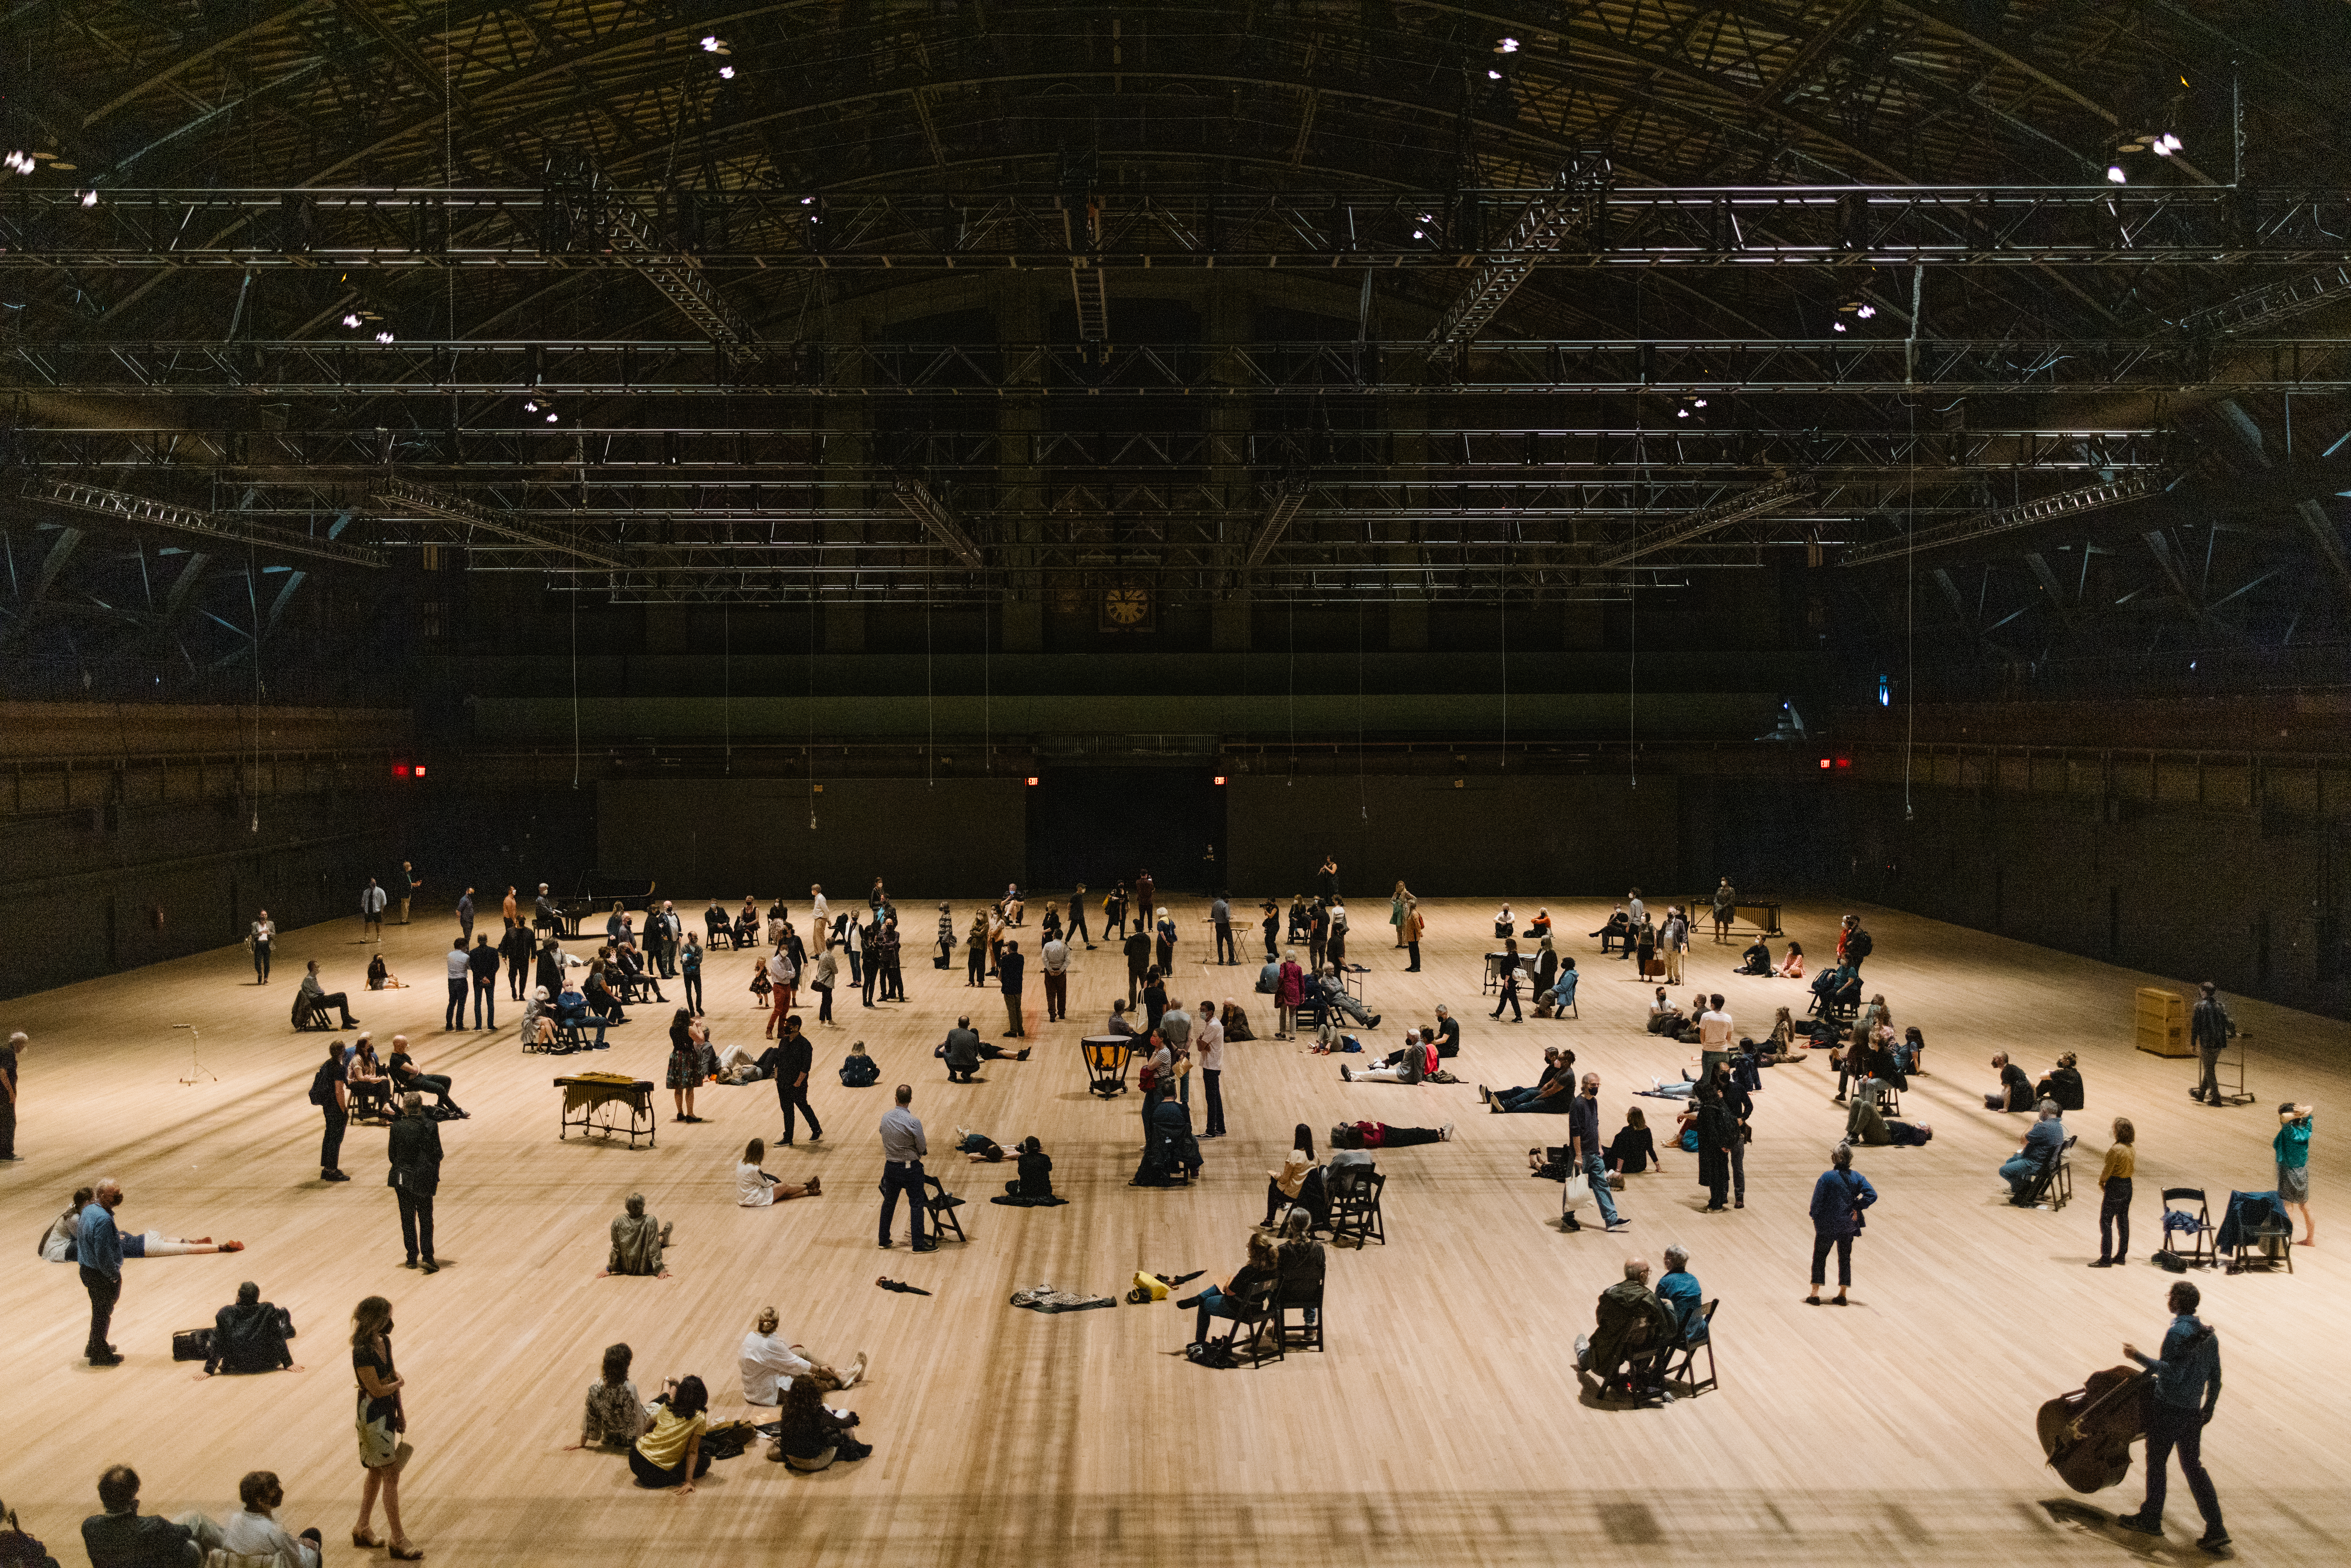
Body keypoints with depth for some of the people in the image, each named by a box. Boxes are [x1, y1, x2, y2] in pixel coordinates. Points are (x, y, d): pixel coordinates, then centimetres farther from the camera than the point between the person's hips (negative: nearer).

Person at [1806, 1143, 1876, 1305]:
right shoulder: (1857, 1177, -3)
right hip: (1848, 1224, 3)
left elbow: (1817, 1200, -14)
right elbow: (1872, 1195, -12)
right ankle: (1842, 1295, 16)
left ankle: (1815, 1294, 6)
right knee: (1845, 1258, 16)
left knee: (1819, 1257, 9)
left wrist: (1815, 1218, 0)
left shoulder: (1827, 1177, -15)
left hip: (1827, 1225, -3)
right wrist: (1857, 1208, -5)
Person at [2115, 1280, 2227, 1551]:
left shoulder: (2178, 1333, -18)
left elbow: (2173, 1373, -24)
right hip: (2193, 1412, 7)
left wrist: (2140, 1358, -22)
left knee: (2157, 1462, 9)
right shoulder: (2210, 1336, 6)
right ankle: (2216, 1530, 5)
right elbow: (2215, 1379, 13)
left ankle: (2150, 1519, 22)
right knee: (2193, 1466, 12)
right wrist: (2209, 1408, 24)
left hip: (2168, 1408, -7)